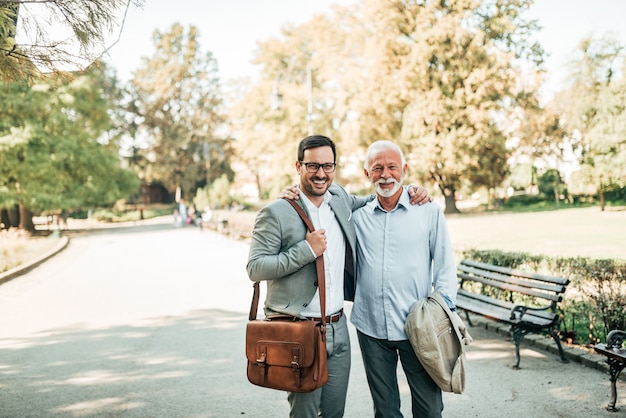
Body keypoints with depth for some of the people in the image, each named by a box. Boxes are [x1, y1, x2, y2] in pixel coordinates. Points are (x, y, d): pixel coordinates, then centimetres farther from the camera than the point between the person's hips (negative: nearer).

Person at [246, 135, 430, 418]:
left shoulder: (340, 198, 7)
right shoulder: (276, 213, -10)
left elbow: (368, 202, 27)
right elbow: (254, 268, -13)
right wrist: (306, 250, -21)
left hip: (338, 328, 6)